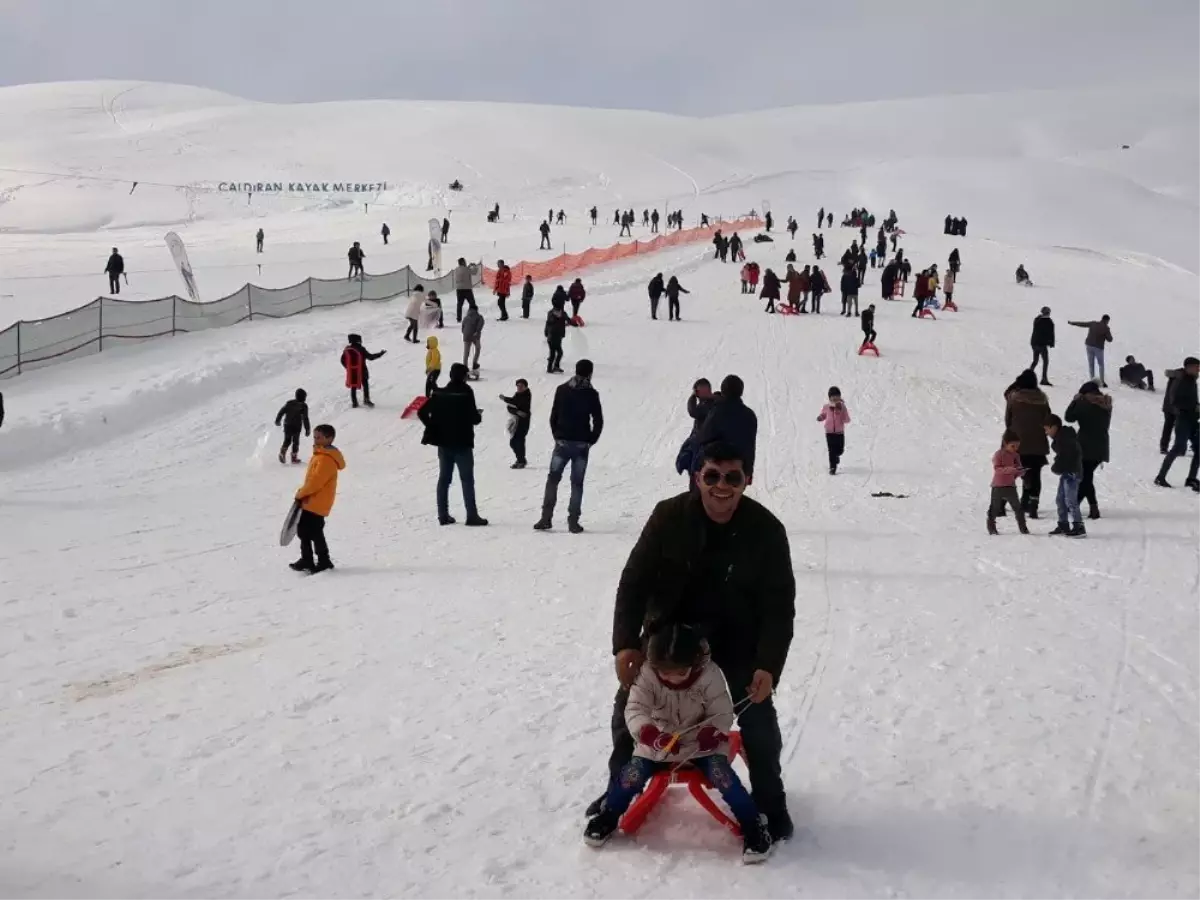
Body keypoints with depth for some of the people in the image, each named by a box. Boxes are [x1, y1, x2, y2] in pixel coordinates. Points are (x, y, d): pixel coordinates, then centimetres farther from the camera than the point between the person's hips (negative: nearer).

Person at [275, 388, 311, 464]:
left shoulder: (289, 403, 3)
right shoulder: (303, 406, -10)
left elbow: (281, 411, 7)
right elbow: (305, 418, -12)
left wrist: (277, 420, 22)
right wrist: (307, 429, -7)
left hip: (287, 425, 3)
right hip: (296, 427, -3)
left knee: (287, 440, 15)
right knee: (295, 441, 9)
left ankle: (282, 452, -7)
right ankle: (294, 457, 8)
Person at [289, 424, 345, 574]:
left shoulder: (326, 459, -18)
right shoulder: (321, 455, 16)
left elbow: (316, 480, -24)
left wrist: (301, 494, -15)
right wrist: (303, 494, 11)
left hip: (316, 503, -11)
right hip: (312, 502, 11)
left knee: (314, 532, -6)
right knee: (303, 530, 15)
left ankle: (323, 561, 3)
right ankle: (307, 560, 24)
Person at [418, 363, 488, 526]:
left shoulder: (439, 393, 3)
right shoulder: (466, 393, -12)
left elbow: (422, 412, 2)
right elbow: (473, 417, -16)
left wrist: (434, 428, 10)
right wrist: (479, 417, 7)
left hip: (444, 442, 5)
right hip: (462, 443, -5)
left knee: (444, 479, 11)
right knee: (467, 479, -1)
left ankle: (443, 515, 11)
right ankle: (472, 516, -3)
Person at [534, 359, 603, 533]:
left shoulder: (562, 390, 1)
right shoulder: (591, 394, -5)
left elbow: (553, 416, 3)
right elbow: (598, 421, -4)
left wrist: (557, 436, 13)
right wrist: (591, 441, 8)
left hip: (562, 442, 1)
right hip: (582, 444, -1)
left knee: (552, 479, 9)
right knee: (577, 483, 4)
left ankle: (546, 518, 2)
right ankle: (573, 521, 1)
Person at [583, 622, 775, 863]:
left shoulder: (710, 677, -22)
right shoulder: (646, 676, -20)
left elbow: (723, 714, -14)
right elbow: (634, 709, -25)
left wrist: (711, 734, -36)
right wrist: (650, 734, -45)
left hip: (702, 745, -1)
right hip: (658, 744, 2)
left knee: (721, 775, -23)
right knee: (632, 774, -14)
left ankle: (752, 826, -8)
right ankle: (608, 817, 14)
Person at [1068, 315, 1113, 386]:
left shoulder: (1093, 324, 2)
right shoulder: (1106, 328, -9)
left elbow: (1081, 324, 13)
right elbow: (1109, 339, -2)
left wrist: (1072, 323, 27)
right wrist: (1108, 332, 17)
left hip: (1089, 345, 4)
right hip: (1098, 348, -4)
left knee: (1091, 364, 10)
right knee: (1101, 365, 7)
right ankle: (1102, 382, 0)